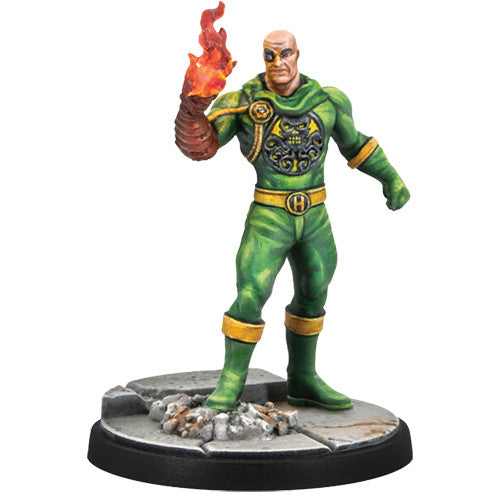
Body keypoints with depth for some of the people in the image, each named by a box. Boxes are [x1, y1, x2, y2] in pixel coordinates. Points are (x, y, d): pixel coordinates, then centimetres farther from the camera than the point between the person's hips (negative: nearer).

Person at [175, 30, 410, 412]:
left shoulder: (326, 100, -1)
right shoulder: (243, 102, -11)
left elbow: (354, 142, 16)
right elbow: (197, 144, -21)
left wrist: (391, 178, 14)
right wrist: (195, 100, -39)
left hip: (315, 217, 4)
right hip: (268, 217, -4)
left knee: (312, 296, 13)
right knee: (251, 297, -16)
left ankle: (303, 380, 29)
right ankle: (231, 384, -2)